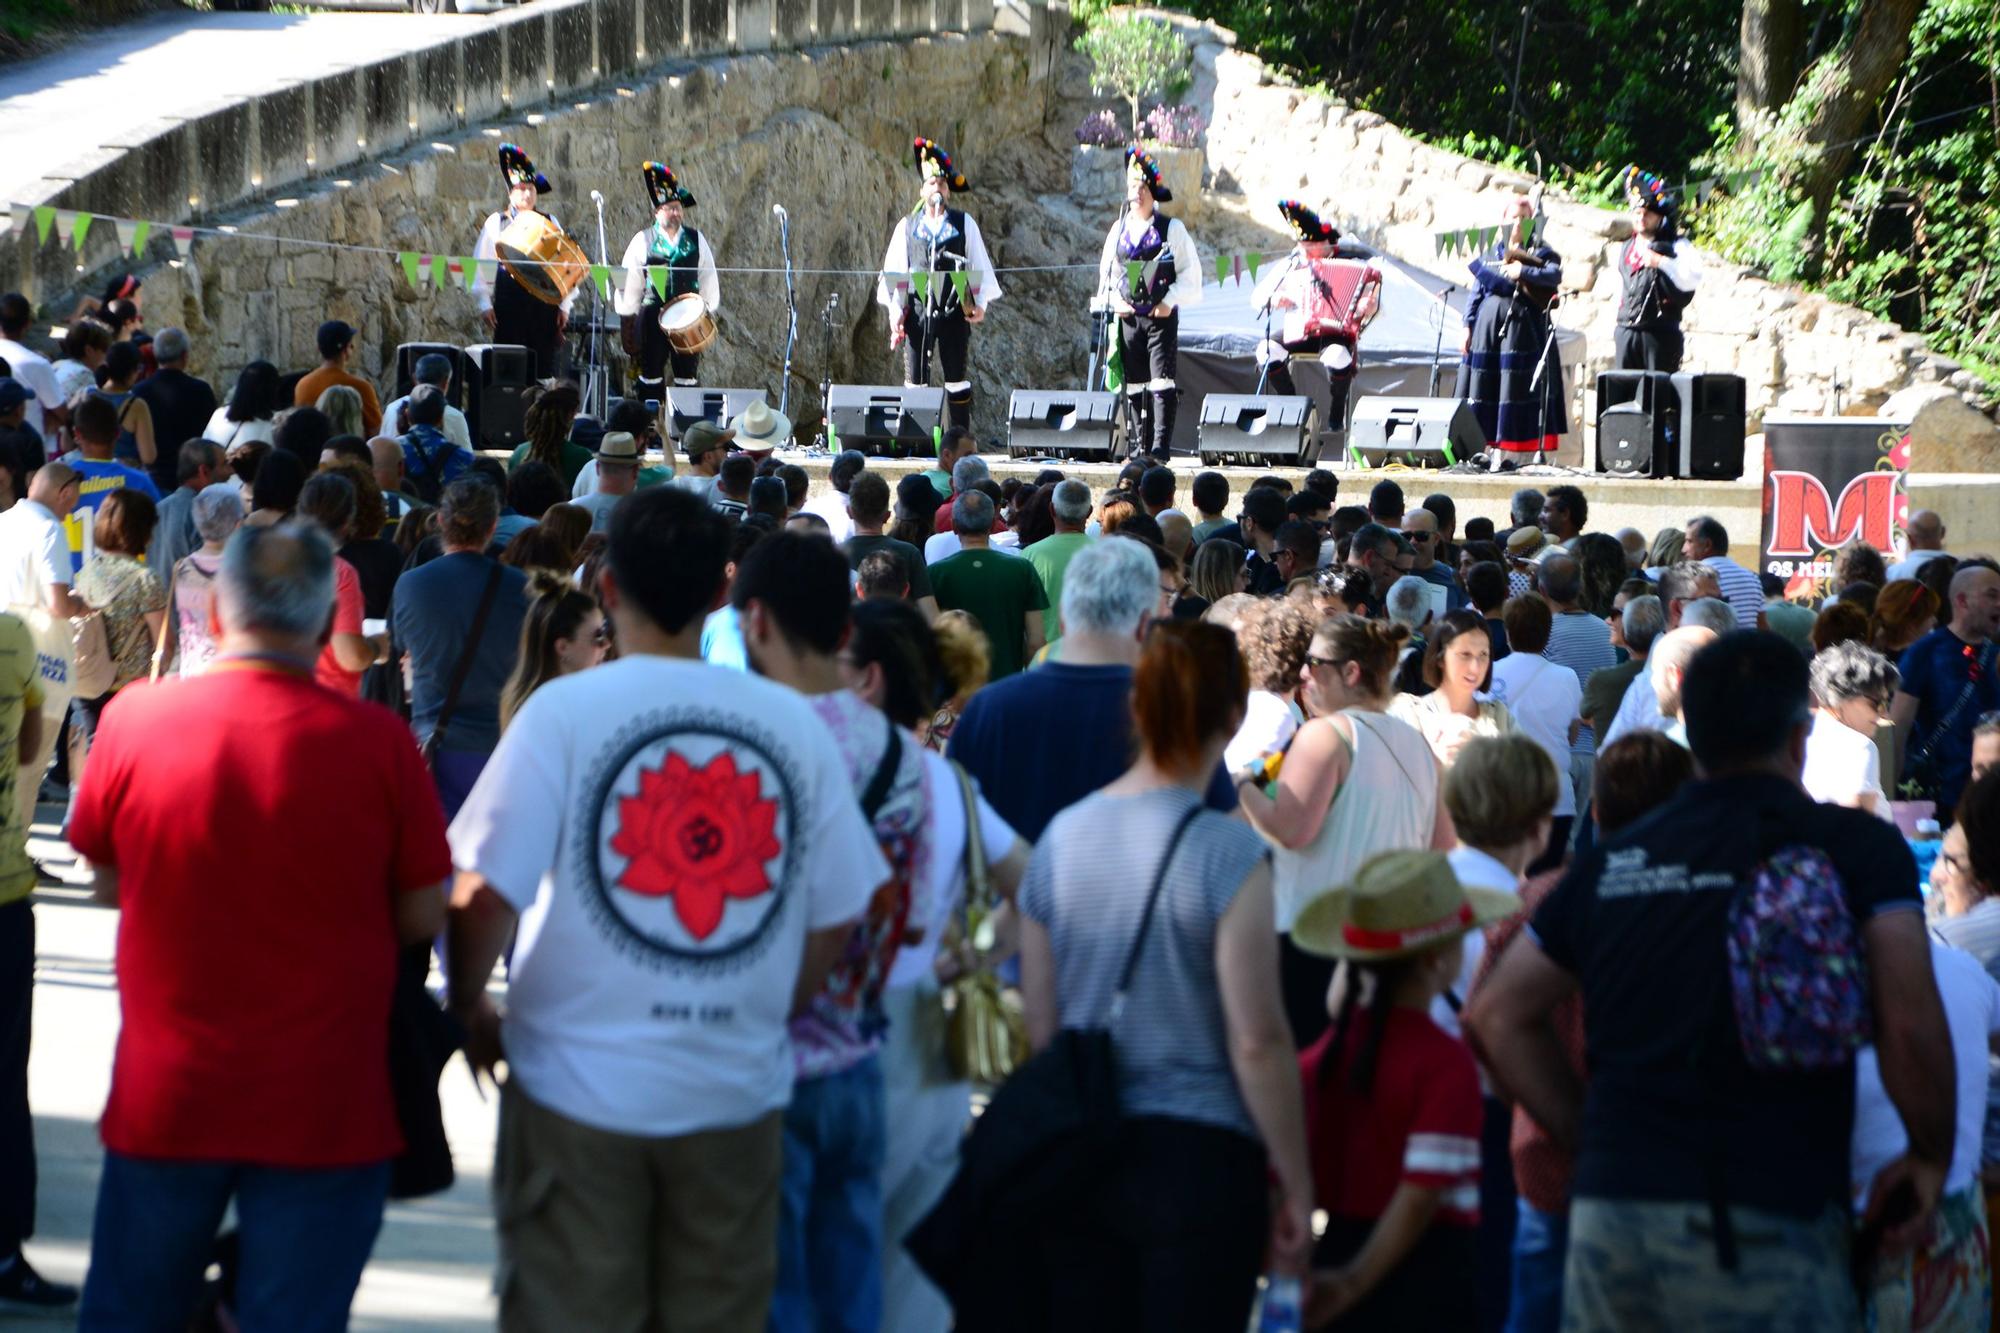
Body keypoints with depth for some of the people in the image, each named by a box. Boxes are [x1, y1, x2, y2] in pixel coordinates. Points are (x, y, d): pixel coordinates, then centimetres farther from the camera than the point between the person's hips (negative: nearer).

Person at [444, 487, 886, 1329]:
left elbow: (486, 890, -12)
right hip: (737, 1087, 2)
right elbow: (838, 912, 3)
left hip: (582, 1079, -2)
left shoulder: (565, 711, -9)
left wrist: (470, 1007, 6)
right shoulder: (793, 722, -1)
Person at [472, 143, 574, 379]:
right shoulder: (495, 223, 5)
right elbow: (481, 265, 4)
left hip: (545, 304, 1)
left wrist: (565, 306, 2)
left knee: (546, 367, 0)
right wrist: (485, 304, -2)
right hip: (509, 305, -1)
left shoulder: (550, 223, 9)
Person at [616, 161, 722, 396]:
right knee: (650, 377, 2)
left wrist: (708, 310, 1)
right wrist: (627, 316, 1)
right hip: (653, 316, -1)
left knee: (688, 376, 3)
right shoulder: (643, 241, 0)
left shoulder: (696, 240, 5)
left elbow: (708, 278, 7)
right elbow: (629, 281, 2)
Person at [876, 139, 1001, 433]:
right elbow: (893, 271, 8)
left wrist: (981, 302, -3)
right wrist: (895, 311, -1)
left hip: (954, 310, -1)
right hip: (917, 310, 1)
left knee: (957, 378, 2)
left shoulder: (964, 223, 8)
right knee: (915, 379, 0)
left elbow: (980, 264, 7)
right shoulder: (906, 226, 10)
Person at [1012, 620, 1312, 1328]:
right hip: (1196, 1158, -5)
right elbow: (1257, 1042, -13)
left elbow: (1039, 1023, 10)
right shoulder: (1226, 853, -12)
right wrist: (1297, 1189, -5)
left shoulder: (1060, 837, 4)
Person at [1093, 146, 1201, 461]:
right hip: (1128, 316, 4)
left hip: (1161, 316, -4)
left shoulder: (1172, 229, 0)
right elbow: (1106, 272, 16)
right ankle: (1140, 444, 13)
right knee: (1134, 384, 6)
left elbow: (1190, 272, -1)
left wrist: (1169, 301, -11)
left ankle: (1161, 445, -14)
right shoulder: (1119, 229, 11)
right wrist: (1115, 301, 1)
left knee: (1161, 380, -12)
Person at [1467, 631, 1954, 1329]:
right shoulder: (1857, 847, 1)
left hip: (1610, 1215, 4)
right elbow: (1910, 1027, -10)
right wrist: (1931, 1157, 6)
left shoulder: (1613, 860, 15)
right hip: (1767, 1228, -4)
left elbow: (1496, 1016, 18)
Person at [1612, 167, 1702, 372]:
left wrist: (1660, 262, -23)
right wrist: (1615, 335, 21)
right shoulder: (1628, 248, 19)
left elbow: (1693, 278, -17)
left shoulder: (1676, 246, 0)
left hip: (1660, 334, -6)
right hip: (1626, 332, 6)